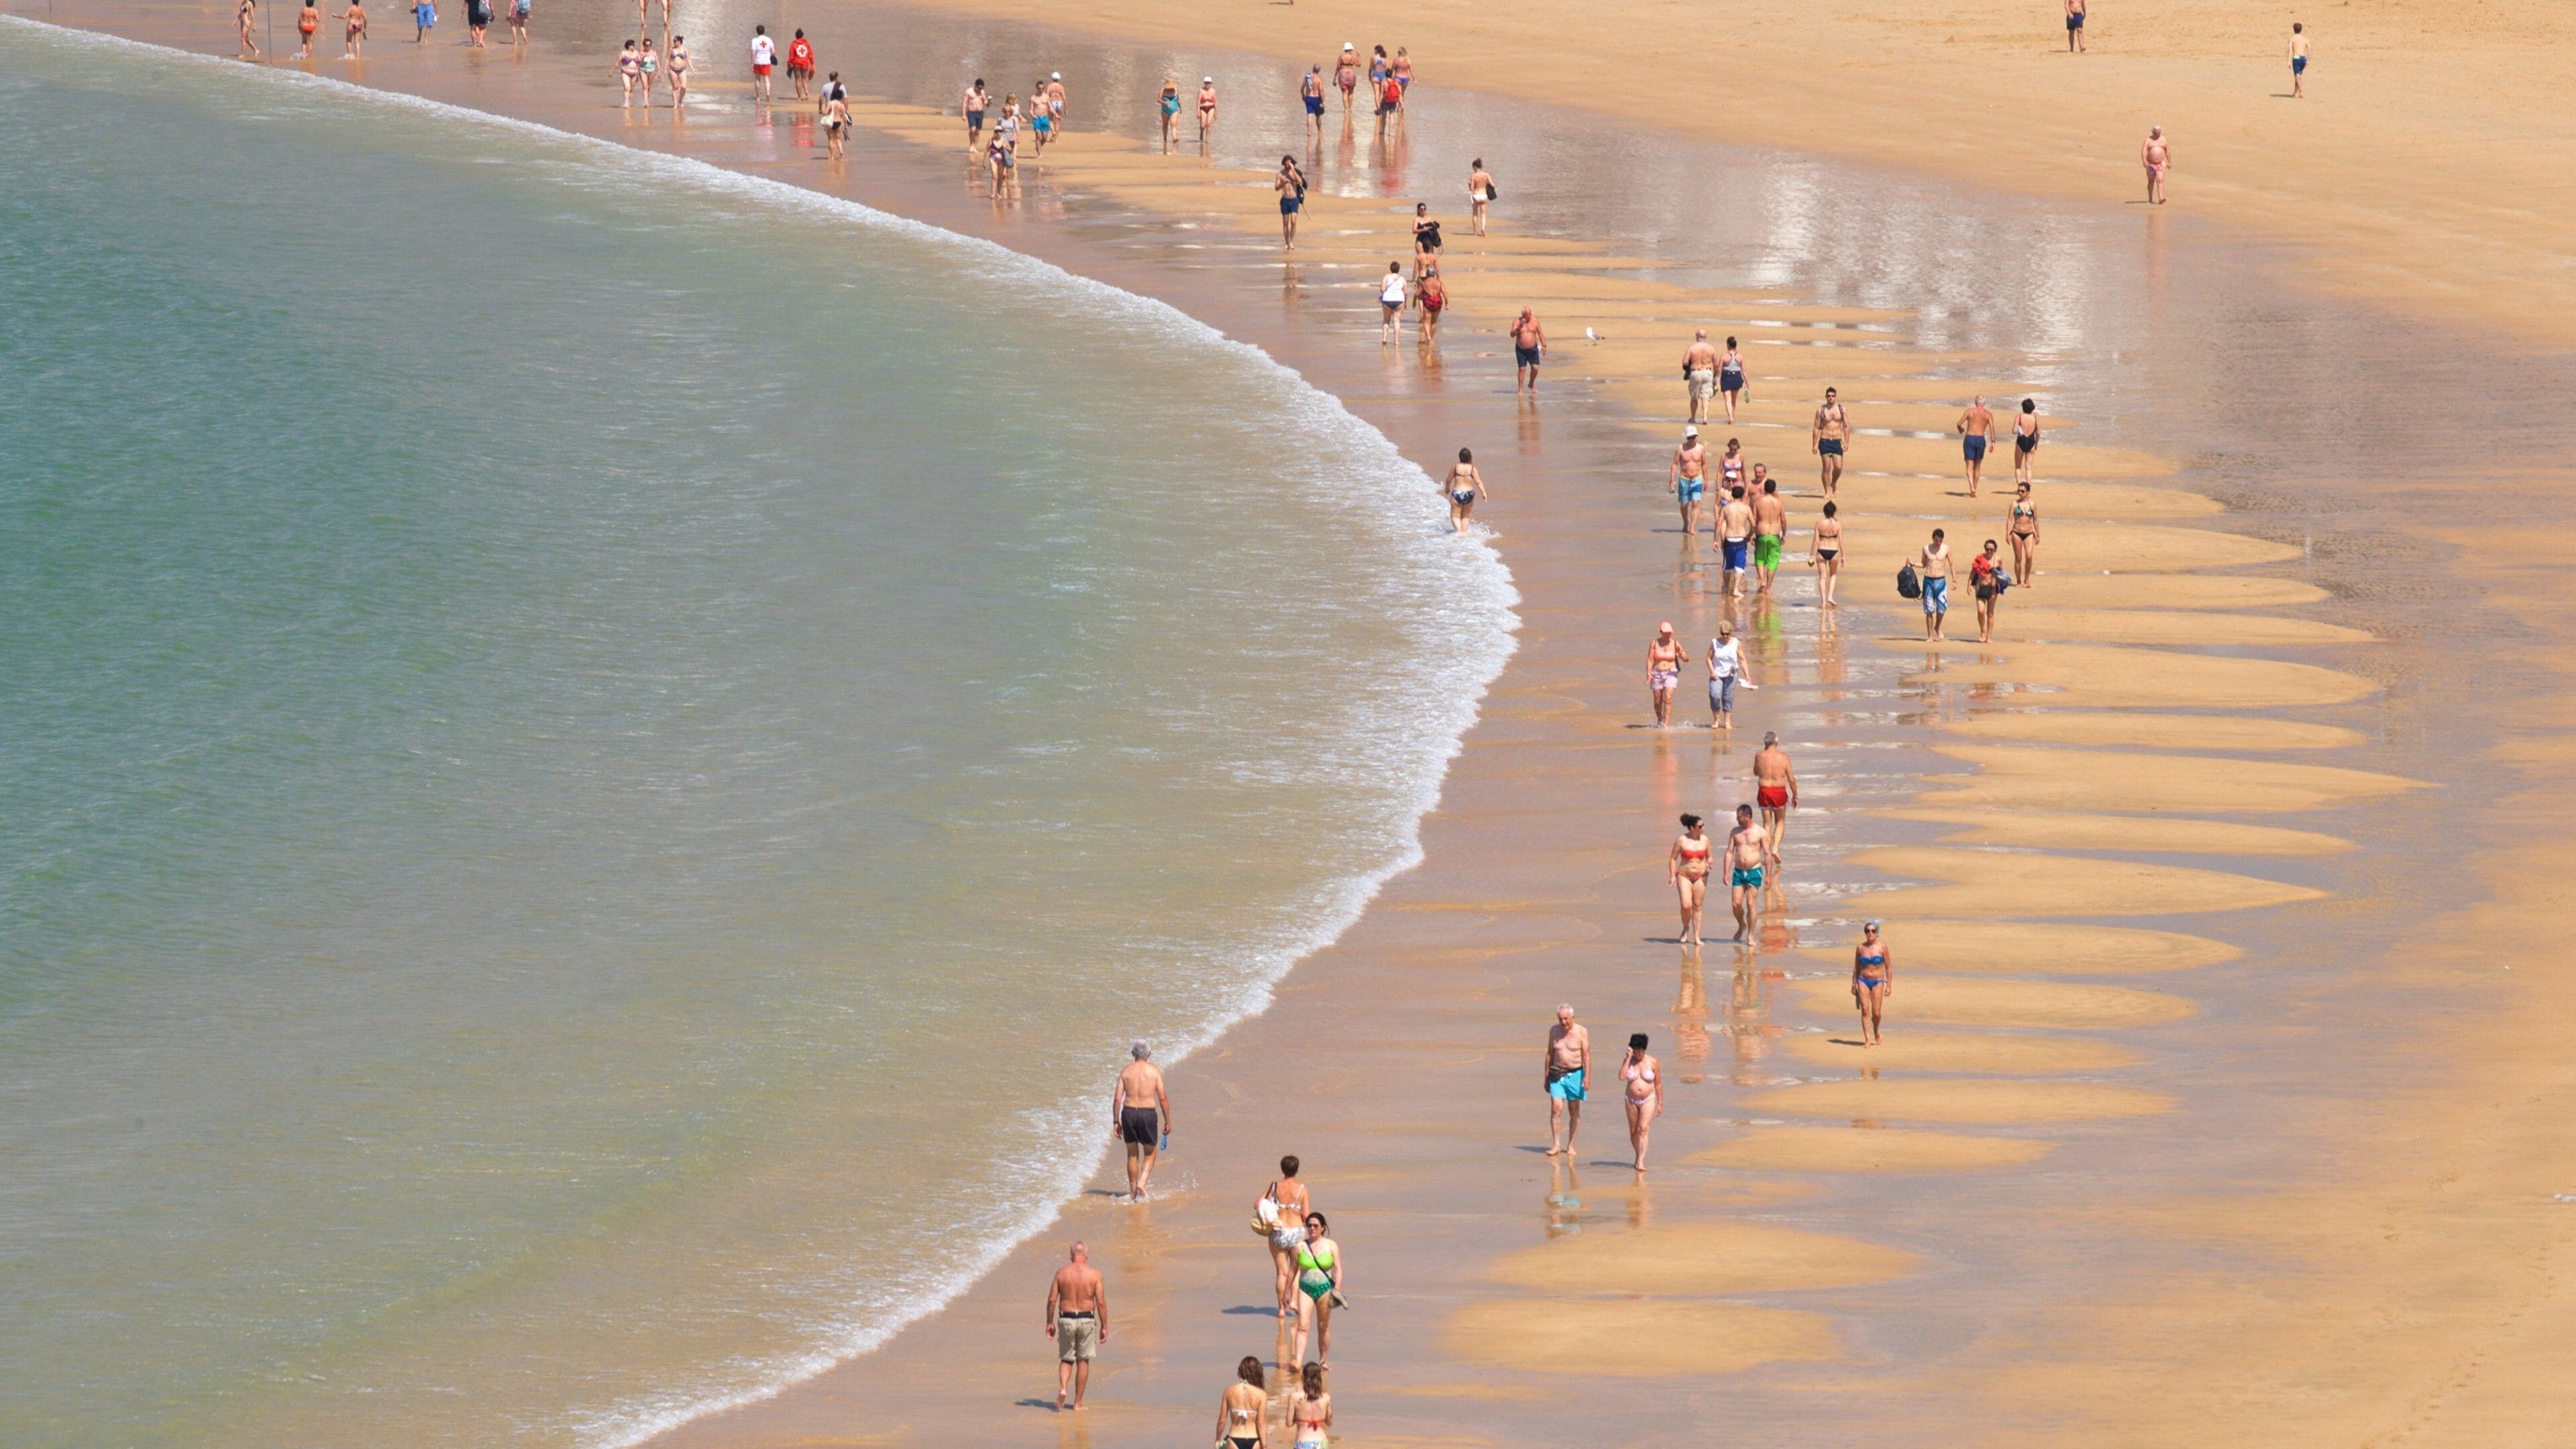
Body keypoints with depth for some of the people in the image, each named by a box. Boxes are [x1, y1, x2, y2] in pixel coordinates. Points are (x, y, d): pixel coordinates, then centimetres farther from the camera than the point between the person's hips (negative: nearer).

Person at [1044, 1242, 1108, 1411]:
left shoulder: (1061, 1273, -2)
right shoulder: (1094, 1274, -5)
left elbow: (1052, 1300, -1)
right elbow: (1101, 1302, -6)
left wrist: (1050, 1323, 8)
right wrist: (1104, 1327, 1)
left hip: (1066, 1320, 1)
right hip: (1087, 1320, -1)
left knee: (1066, 1359, 14)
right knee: (1083, 1360, 11)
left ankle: (1062, 1387, -13)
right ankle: (1078, 1402, 14)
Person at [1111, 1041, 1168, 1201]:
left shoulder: (1126, 1071, 4)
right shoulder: (1154, 1071, -1)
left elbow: (1117, 1098, 0)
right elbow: (1163, 1098, -3)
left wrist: (1116, 1122, 7)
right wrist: (1167, 1122, 4)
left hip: (1129, 1112, 2)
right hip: (1148, 1113, -2)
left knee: (1132, 1155, 15)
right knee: (1150, 1154, 15)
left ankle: (1133, 1193, 17)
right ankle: (1142, 1183, -7)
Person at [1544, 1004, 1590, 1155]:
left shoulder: (1581, 1033, -4)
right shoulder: (1554, 1031, 6)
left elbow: (1586, 1056, -6)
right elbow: (1550, 1054, 13)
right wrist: (1547, 1077, 12)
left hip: (1575, 1074, -2)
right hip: (1558, 1075, 2)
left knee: (1574, 1111, 5)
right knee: (1556, 1108, -11)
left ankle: (1570, 1146, 13)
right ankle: (1556, 1146, -10)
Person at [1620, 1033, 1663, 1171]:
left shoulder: (1652, 1062, -4)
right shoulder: (1629, 1061, -2)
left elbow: (1658, 1084, 3)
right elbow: (1622, 1077, -20)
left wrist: (1660, 1103, 3)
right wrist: (1628, 1058, -18)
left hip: (1648, 1101, -2)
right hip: (1632, 1101, 2)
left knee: (1643, 1130, -16)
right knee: (1633, 1132, 10)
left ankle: (1641, 1162, -21)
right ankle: (1638, 1156, 32)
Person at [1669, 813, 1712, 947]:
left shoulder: (1705, 840, 3)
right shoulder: (1681, 840, -5)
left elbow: (1709, 857, 14)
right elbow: (1672, 858, 2)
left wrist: (1709, 863, -10)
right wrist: (1672, 876, -6)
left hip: (1700, 876, 2)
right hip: (1684, 876, -2)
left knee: (1697, 906, 3)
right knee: (1686, 906, -13)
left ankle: (1696, 937, 9)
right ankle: (1686, 929, 14)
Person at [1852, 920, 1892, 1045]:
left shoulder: (1882, 947, -2)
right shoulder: (1860, 948, 3)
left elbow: (1888, 968, 1)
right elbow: (1856, 968, 11)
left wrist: (1889, 985, -4)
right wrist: (1854, 985, 10)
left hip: (1878, 982, -1)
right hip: (1863, 981, 1)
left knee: (1876, 1013, -3)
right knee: (1865, 1010, -10)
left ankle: (1876, 1032, 28)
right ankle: (1867, 1039, -8)